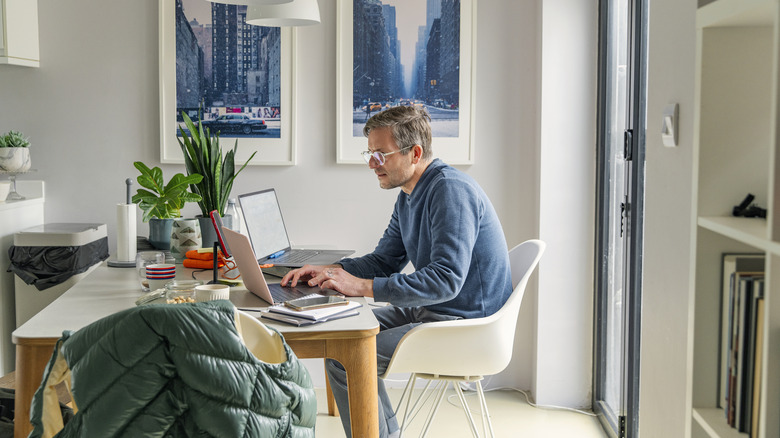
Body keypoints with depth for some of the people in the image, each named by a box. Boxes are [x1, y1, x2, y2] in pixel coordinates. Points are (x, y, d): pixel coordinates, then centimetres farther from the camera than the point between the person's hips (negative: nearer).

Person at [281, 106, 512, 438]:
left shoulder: (450, 190, -22)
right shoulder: (408, 197, 11)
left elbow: (446, 279, -30)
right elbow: (384, 261, 17)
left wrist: (362, 286, -30)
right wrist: (330, 271, -1)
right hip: (427, 310, 10)